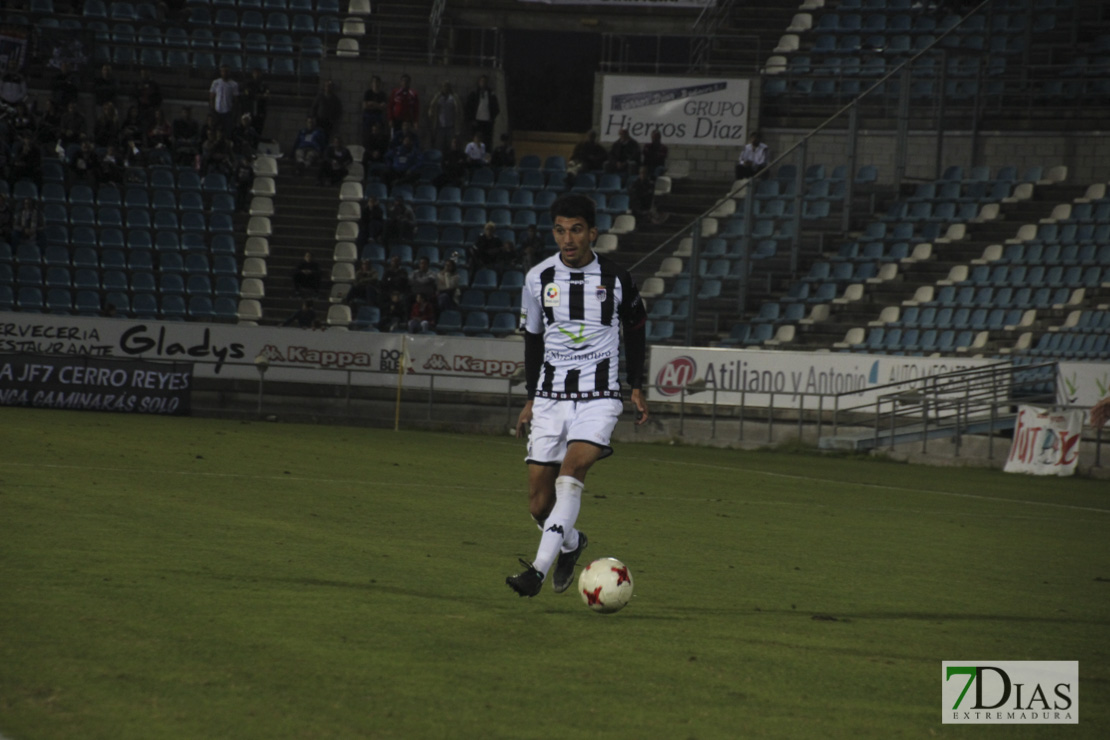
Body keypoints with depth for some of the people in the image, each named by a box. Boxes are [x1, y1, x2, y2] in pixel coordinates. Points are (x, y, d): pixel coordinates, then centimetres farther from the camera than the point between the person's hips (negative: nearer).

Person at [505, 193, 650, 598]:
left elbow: (634, 329, 14)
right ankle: (571, 543, 33)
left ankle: (539, 568, -31)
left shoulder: (616, 279, -3)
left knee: (570, 473, -27)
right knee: (538, 502, 0)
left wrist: (637, 388, 12)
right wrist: (531, 398, 15)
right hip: (550, 399, 3)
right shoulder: (538, 279, 2)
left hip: (598, 398, -3)